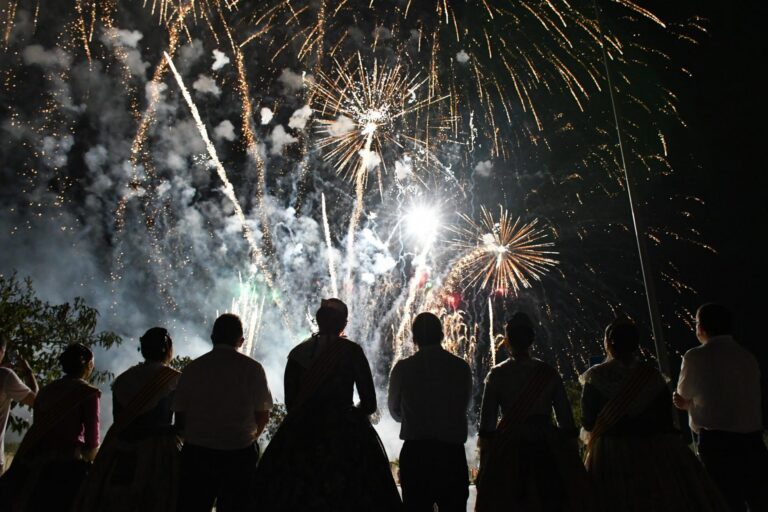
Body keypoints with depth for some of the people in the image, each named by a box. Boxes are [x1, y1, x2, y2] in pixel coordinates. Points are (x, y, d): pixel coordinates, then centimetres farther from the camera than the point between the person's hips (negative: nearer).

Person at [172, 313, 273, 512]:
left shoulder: (192, 368, 2)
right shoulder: (252, 368, -4)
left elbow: (180, 415, 4)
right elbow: (263, 414, -2)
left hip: (197, 452, 2)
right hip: (240, 454, -1)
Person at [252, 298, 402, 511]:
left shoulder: (298, 353, 3)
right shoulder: (351, 351, -6)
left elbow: (290, 402, 9)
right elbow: (369, 402, -4)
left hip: (302, 433, 3)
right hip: (345, 433, -3)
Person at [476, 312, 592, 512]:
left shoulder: (496, 374, -4)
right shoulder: (548, 372, -1)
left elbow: (487, 422, -4)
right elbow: (566, 419, 1)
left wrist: (485, 460, 3)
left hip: (509, 452, -1)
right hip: (546, 450, 1)